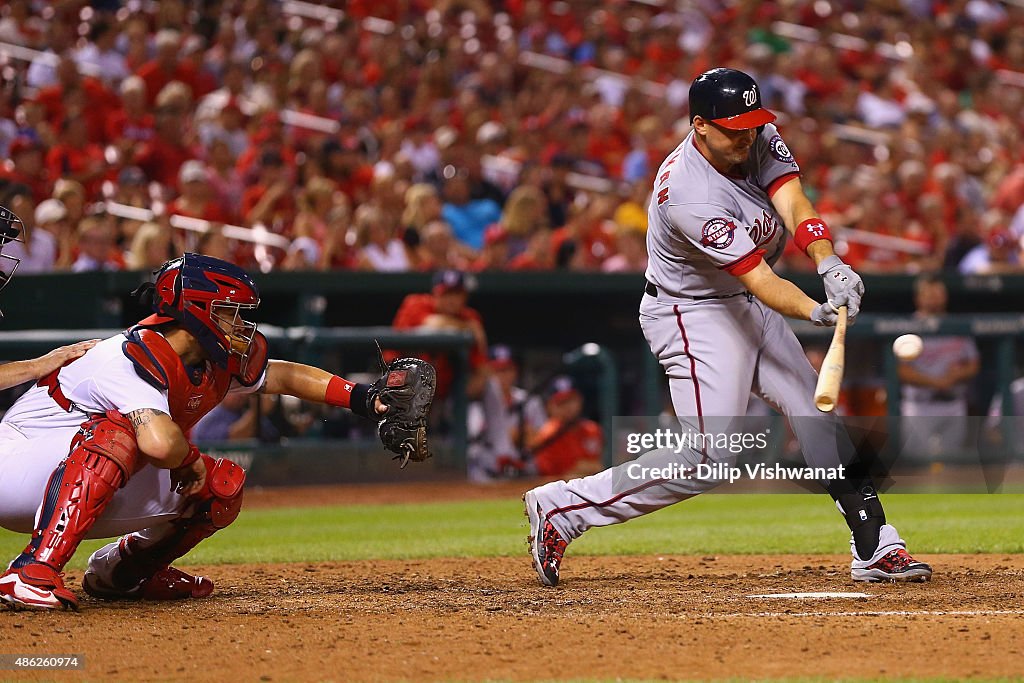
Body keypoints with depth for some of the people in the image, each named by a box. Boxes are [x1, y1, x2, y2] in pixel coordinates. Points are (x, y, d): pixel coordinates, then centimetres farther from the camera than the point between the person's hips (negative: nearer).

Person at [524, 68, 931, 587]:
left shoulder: (761, 140, -8)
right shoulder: (687, 195, -32)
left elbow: (794, 206, -23)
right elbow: (759, 279, -35)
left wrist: (829, 265, -42)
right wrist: (817, 311, -51)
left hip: (748, 306, 9)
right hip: (695, 316, -9)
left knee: (818, 413, 6)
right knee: (708, 457, -14)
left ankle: (875, 547, 12)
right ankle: (562, 507, -6)